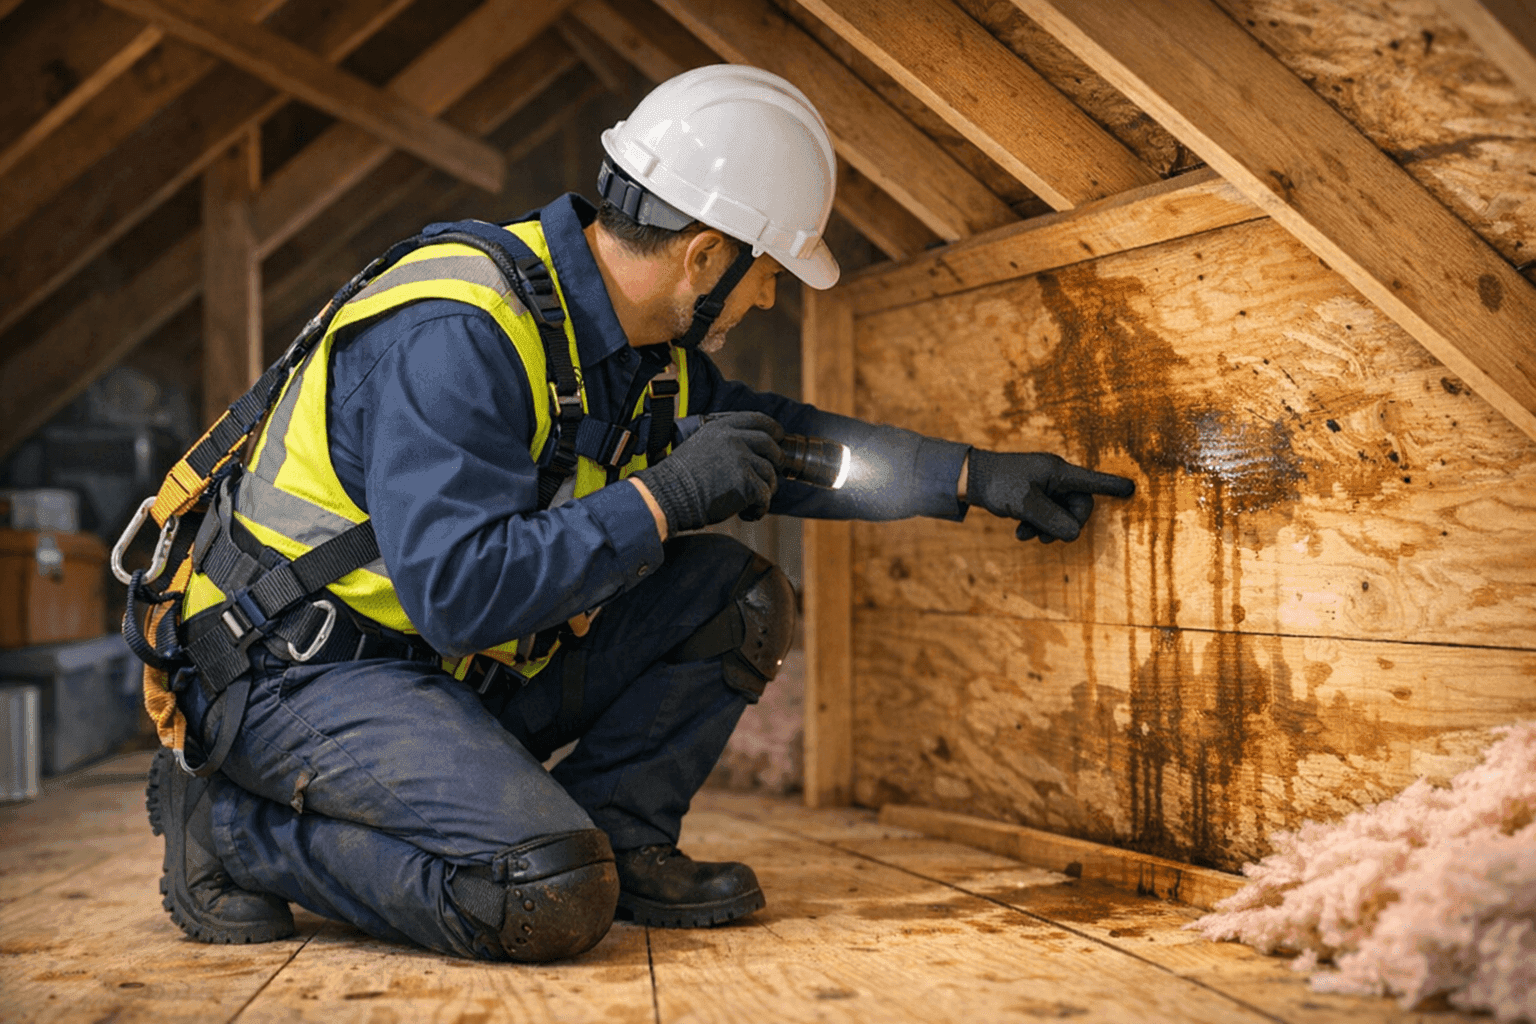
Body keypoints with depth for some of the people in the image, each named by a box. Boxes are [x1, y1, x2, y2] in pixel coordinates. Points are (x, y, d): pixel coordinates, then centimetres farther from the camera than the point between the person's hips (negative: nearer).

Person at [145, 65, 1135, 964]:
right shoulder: (455, 333, -26)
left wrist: (978, 477, 13)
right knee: (550, 900, -28)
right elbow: (459, 593, -33)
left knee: (739, 598, 0)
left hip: (462, 667, 8)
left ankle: (618, 841, 5)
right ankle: (234, 822, -7)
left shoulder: (646, 348, 2)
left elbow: (785, 442, 16)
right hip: (302, 670, -8)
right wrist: (666, 497, -27)